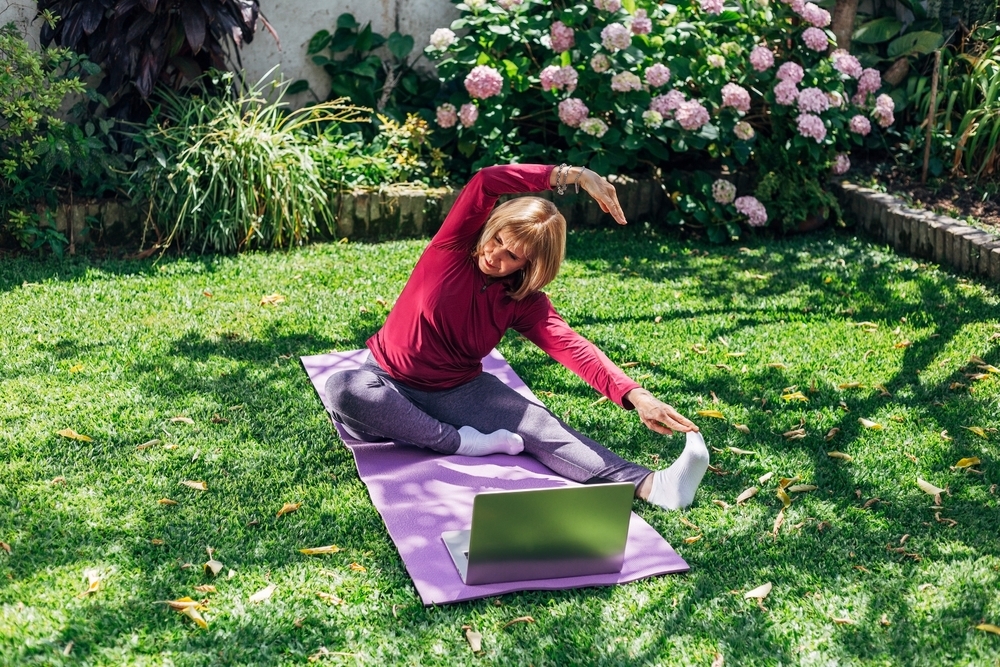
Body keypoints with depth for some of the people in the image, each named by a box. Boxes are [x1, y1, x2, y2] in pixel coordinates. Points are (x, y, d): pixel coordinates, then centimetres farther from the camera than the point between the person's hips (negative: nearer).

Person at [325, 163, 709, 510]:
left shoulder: (524, 303, -6)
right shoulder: (454, 246, -12)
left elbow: (572, 347, -21)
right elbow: (486, 182, -29)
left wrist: (634, 396, -38)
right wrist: (571, 175, -36)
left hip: (461, 392, 1)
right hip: (391, 383, -1)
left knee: (541, 428, -25)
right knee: (341, 389, -35)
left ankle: (650, 485, -41)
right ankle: (462, 443, -26)